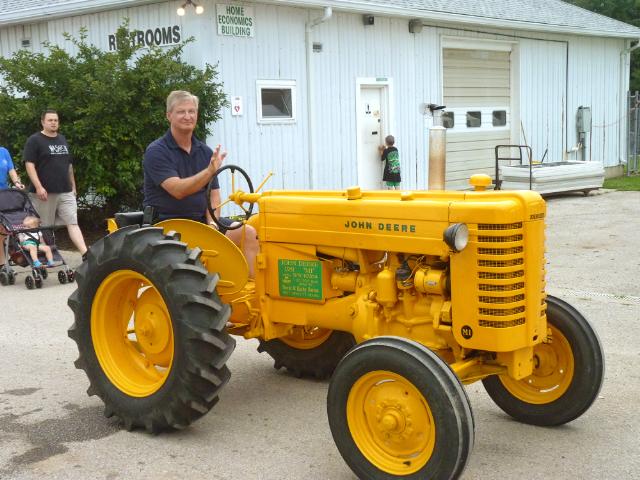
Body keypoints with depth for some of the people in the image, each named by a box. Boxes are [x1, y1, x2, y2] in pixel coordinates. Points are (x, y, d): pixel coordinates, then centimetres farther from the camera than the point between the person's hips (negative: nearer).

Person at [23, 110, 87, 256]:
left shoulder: (62, 140, 18)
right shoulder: (34, 140, -2)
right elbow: (29, 164, -10)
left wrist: (73, 186, 21)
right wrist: (38, 187, -19)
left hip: (66, 192, 5)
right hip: (45, 192, -5)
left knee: (73, 223, -6)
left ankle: (86, 254, -16)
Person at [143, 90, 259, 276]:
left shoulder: (205, 152, 12)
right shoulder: (156, 151, -8)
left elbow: (213, 193, 10)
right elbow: (177, 190, -21)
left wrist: (212, 222, -8)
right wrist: (210, 171, -33)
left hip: (201, 219, 6)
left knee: (248, 233, -14)